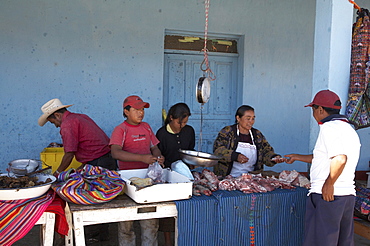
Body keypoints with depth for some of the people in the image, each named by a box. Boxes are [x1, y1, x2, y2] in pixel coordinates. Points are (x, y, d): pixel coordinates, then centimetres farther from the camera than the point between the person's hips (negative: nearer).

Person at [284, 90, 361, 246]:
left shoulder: (329, 127, -11)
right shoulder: (349, 129, 19)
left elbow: (340, 158, -26)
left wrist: (329, 184, -19)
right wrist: (297, 157, 33)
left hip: (327, 194, -10)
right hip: (348, 194, 10)